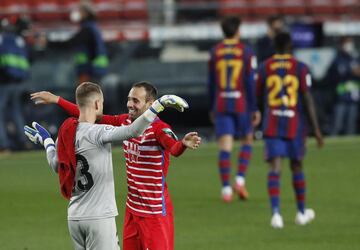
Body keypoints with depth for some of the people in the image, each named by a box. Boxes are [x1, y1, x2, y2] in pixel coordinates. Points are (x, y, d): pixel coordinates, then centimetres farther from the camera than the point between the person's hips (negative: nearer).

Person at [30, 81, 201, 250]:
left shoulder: (159, 129, -18)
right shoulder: (125, 122, 3)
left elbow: (174, 148, -36)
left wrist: (184, 144, -60)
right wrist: (57, 100, 14)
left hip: (155, 212, -7)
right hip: (131, 209, 7)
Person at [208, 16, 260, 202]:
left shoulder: (215, 52, 5)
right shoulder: (246, 52, -3)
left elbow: (211, 83, 9)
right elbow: (251, 82, -7)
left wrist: (212, 108, 18)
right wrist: (255, 108, -4)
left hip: (221, 105, 2)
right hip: (241, 104, -2)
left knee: (225, 146, -1)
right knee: (247, 141, 16)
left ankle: (226, 189, -9)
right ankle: (240, 180, 0)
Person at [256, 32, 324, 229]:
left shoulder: (265, 68, 1)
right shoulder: (300, 68, -4)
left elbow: (258, 96, 10)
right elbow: (308, 99, -9)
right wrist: (316, 129, -6)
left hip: (272, 125, 0)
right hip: (295, 124, 0)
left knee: (275, 168, -5)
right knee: (297, 167, 16)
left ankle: (275, 211, -24)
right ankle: (302, 212, 29)